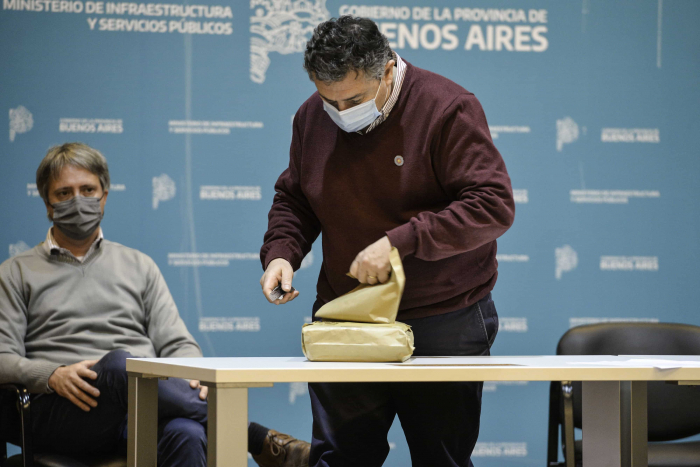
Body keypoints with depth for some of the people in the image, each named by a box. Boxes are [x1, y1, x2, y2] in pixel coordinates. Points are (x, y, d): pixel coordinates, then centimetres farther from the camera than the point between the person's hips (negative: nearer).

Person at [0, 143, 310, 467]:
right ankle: (259, 440, -29)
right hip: (61, 412, -2)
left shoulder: (139, 266, 26)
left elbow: (177, 343, 18)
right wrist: (53, 376, -15)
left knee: (186, 434, -37)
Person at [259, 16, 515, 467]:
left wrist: (398, 242, -25)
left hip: (443, 325, -4)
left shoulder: (448, 108, -13)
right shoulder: (313, 117, 4)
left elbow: (493, 206, -20)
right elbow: (293, 198, 18)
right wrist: (281, 252, -3)